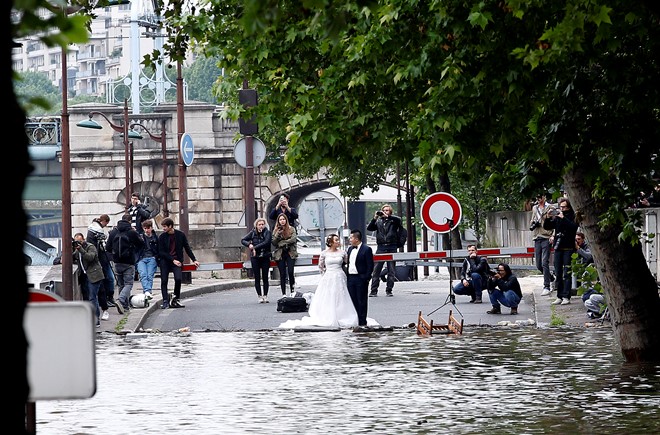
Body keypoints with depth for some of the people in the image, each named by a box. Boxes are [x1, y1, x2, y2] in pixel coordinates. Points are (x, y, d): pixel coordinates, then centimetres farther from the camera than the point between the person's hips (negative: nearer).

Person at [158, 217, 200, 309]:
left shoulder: (180, 235, 0)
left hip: (177, 261, 0)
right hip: (165, 261, 0)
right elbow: (161, 252, -5)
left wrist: (194, 260, 3)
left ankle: (176, 299, -1)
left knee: (178, 279, -18)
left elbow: (187, 248, 9)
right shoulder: (162, 237, -2)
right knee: (164, 281, -7)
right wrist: (173, 260, -14)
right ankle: (165, 301, -2)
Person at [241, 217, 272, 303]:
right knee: (257, 278, 0)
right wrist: (249, 245, -11)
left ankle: (265, 296, 10)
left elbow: (266, 242, -17)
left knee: (265, 278, 2)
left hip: (265, 257, -2)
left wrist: (255, 247, -17)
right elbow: (243, 240, 9)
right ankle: (260, 296, 3)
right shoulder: (253, 233, 6)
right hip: (255, 258, 2)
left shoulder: (267, 233, -2)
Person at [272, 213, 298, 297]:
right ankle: (284, 294, 2)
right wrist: (277, 234, -13)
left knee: (290, 272, -14)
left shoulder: (291, 229, 5)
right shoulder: (276, 230, 9)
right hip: (280, 254, 1)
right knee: (282, 274, 1)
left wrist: (282, 243, -8)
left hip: (290, 253, -1)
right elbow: (274, 243, 2)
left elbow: (293, 239, -7)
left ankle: (292, 291, 1)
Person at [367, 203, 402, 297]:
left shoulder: (393, 221, 7)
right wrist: (375, 218, -8)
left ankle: (389, 291, 10)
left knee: (391, 271, 2)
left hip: (391, 247, -1)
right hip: (381, 247, 1)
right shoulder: (378, 221, 12)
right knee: (376, 270, -4)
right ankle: (374, 291, -3)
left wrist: (387, 216, -20)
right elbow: (369, 228, 3)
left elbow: (398, 219, -14)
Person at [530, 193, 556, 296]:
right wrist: (532, 224, 5)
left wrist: (553, 236, -18)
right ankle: (552, 278, 29)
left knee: (545, 263, -13)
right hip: (537, 238, 6)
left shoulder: (550, 207, -1)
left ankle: (547, 287, -11)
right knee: (538, 265, 6)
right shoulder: (534, 208, 18)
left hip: (546, 237, -6)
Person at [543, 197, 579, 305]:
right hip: (558, 248, 5)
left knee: (566, 273, -8)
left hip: (568, 248, -5)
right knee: (558, 274, 6)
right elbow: (547, 227, 12)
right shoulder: (557, 217, 12)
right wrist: (548, 218, -6)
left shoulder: (573, 217, -1)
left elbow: (573, 227, -18)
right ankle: (559, 296, 10)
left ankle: (566, 297, -9)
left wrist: (563, 218, -22)